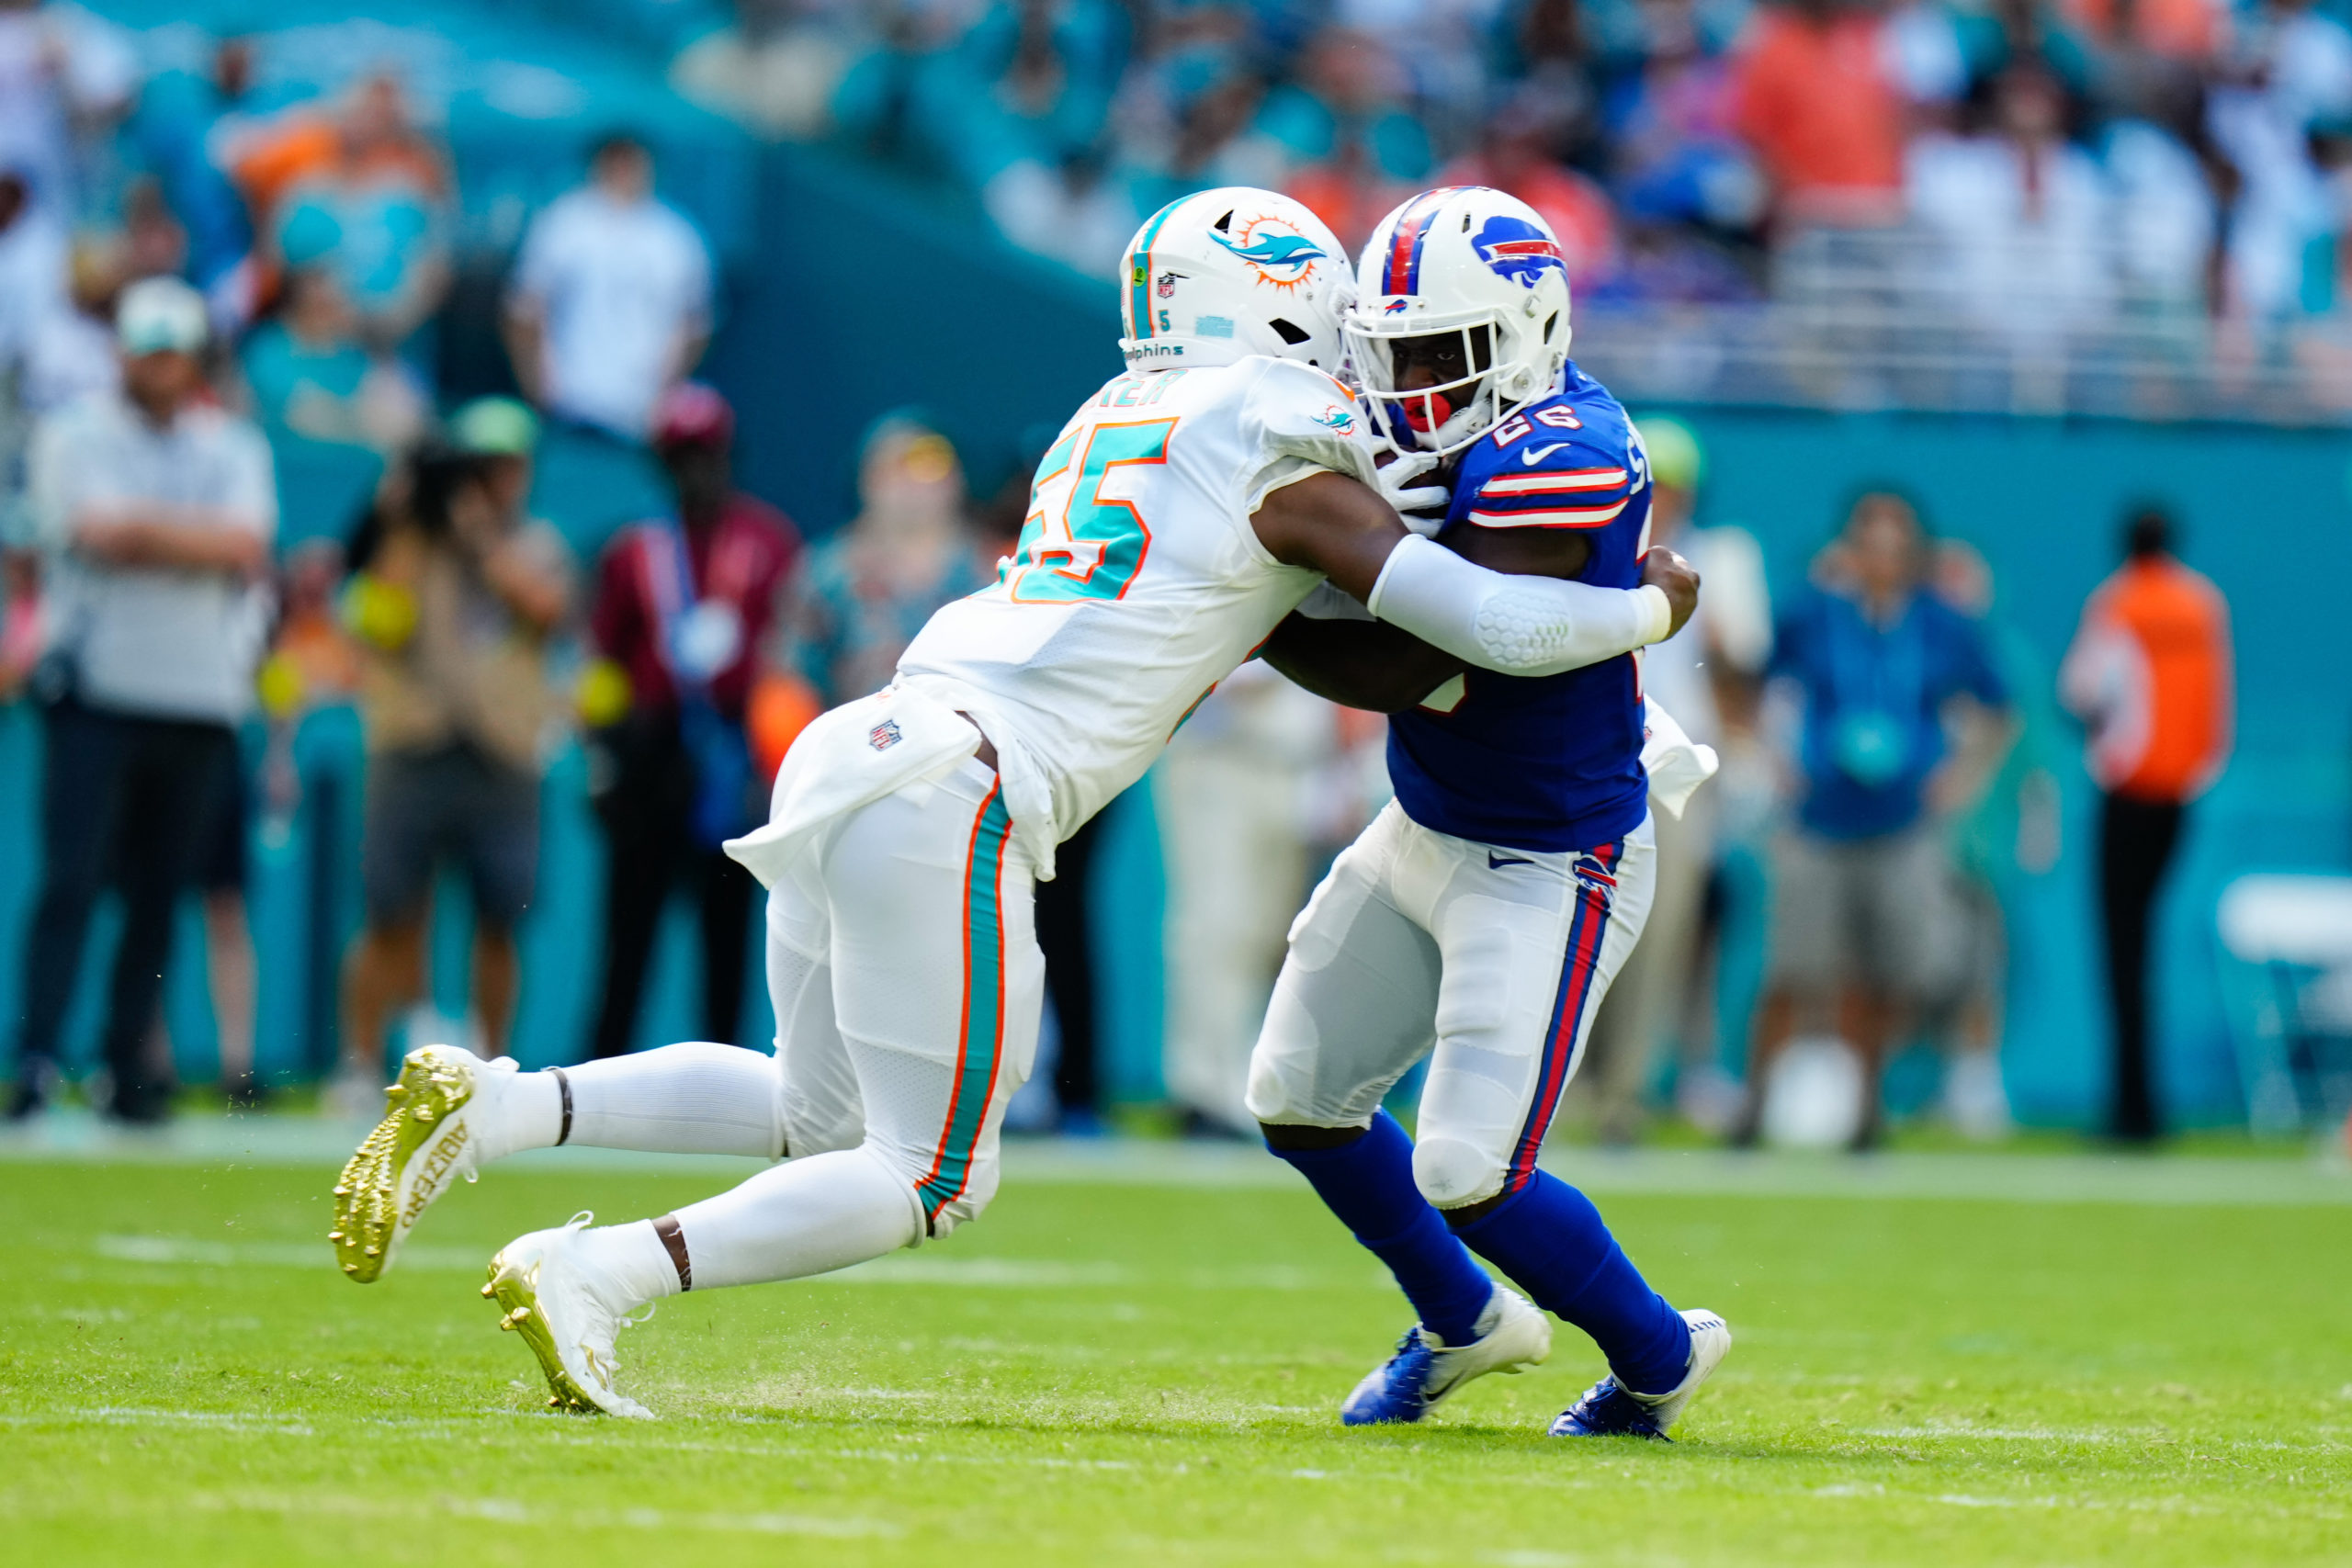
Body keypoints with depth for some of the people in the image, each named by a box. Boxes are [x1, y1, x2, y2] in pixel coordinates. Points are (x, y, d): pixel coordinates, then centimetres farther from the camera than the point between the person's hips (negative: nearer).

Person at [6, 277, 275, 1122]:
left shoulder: (235, 449, 12)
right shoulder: (73, 435, 5)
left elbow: (245, 547, -6)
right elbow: (99, 531, -12)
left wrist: (144, 528, -10)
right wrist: (196, 537, -6)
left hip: (200, 703, 3)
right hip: (97, 695, -3)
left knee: (159, 895, 4)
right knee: (71, 879, -11)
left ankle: (128, 1063, 10)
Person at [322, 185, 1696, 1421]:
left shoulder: (1117, 419, 21)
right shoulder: (1284, 463, -1)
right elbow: (1499, 626, -1)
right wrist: (1650, 609, 15)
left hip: (850, 756, 8)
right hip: (952, 801, -8)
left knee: (815, 1114, 23)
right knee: (930, 1180, 1)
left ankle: (492, 1107, 7)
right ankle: (594, 1278, -11)